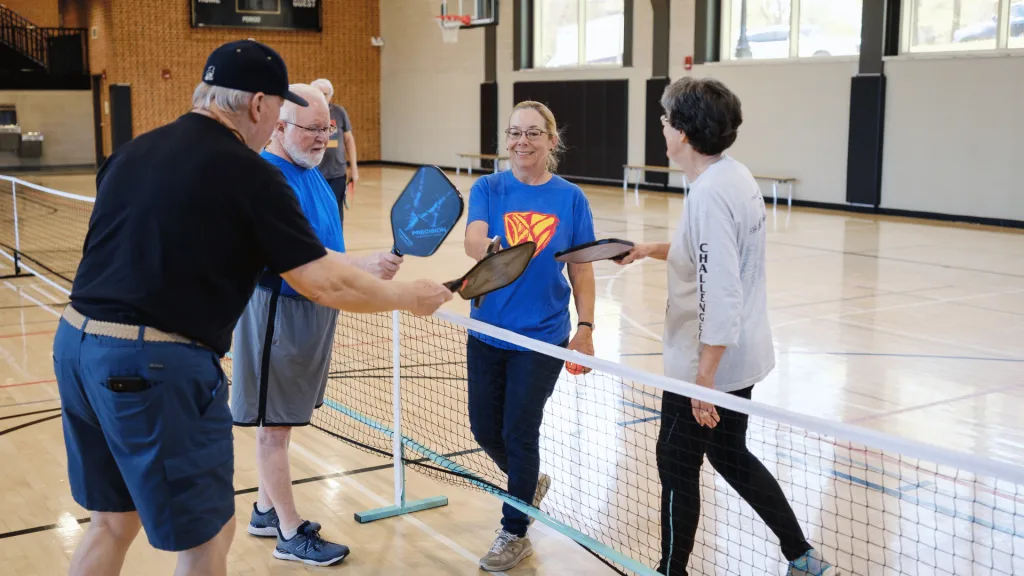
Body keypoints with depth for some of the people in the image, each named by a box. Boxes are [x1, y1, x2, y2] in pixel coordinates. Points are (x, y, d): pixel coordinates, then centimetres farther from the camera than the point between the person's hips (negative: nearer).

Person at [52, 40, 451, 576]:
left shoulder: (131, 151, 10)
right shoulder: (249, 174, -10)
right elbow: (328, 286, -9)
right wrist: (409, 296, 6)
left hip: (75, 342, 8)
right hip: (159, 366, -7)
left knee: (113, 521, 23)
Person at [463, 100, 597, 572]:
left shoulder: (571, 198, -3)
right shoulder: (489, 188, -3)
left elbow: (581, 269, 1)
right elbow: (473, 239, -20)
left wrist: (585, 329, -4)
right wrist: (490, 252, -42)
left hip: (541, 338, -2)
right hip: (488, 333, 2)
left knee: (518, 433, 0)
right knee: (485, 430, 11)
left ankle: (515, 533, 21)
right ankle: (531, 483, 43)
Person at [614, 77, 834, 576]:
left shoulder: (709, 194, -25)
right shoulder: (737, 176, 5)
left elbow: (720, 297, -28)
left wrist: (705, 378, -26)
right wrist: (656, 250, 15)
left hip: (706, 363, -10)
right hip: (742, 356, 10)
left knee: (676, 464, 6)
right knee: (730, 455, 23)